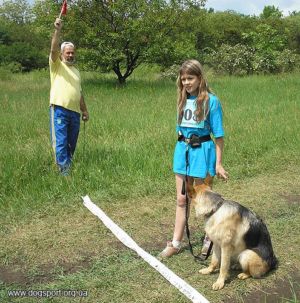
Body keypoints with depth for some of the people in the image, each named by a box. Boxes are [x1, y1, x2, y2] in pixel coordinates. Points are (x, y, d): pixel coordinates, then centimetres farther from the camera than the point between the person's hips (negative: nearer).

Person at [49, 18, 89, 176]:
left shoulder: (76, 71, 23)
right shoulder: (56, 65, 6)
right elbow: (53, 49, -14)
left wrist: (85, 110, 22)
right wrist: (57, 30, -26)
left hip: (75, 111, 6)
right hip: (59, 109, -6)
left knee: (71, 144, 9)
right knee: (60, 143, -8)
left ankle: (69, 167, 19)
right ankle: (65, 172, -6)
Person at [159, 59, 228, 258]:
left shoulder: (211, 101, -11)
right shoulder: (183, 100, 6)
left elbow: (218, 135, -9)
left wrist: (219, 163, -10)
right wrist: (182, 150, 15)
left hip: (202, 151, -5)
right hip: (182, 151, 5)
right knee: (182, 200, 11)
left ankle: (210, 239, 29)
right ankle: (176, 243, 21)